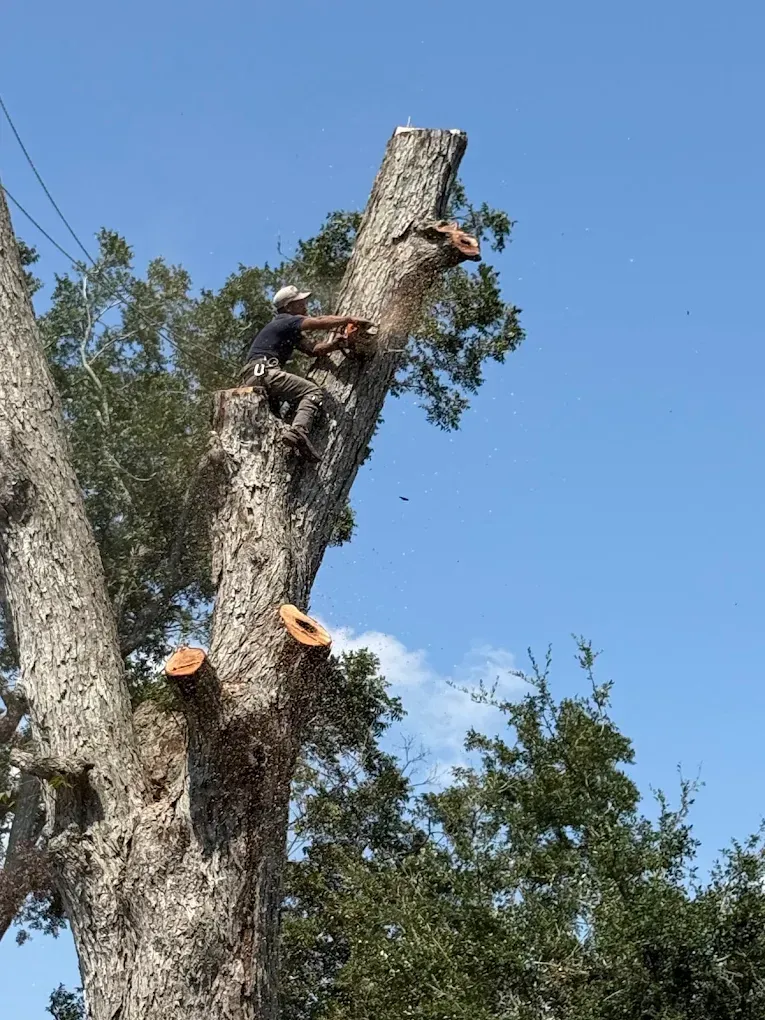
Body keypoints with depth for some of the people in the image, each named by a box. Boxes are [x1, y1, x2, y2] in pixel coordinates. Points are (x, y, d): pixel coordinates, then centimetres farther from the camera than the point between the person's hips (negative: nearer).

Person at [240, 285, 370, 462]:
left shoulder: (290, 330, 29)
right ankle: (298, 431, -37)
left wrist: (332, 345, 1)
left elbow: (312, 348, 18)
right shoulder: (286, 321, 0)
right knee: (312, 391, -15)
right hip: (263, 371, -10)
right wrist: (349, 319, 0)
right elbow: (321, 322, -9)